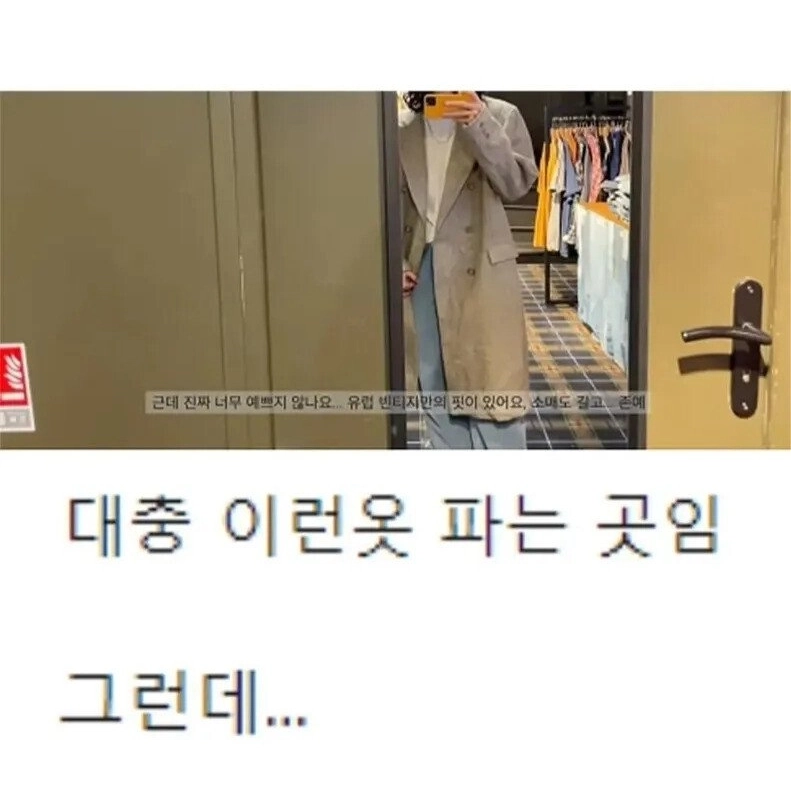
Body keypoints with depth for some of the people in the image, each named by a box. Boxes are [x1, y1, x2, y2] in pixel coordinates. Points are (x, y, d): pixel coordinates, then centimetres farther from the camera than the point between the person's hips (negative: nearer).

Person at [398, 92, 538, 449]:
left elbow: (517, 184, -11)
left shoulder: (500, 115, 0)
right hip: (418, 272, 3)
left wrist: (479, 125, -20)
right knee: (434, 389, 11)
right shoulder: (401, 126, 6)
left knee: (492, 387, -2)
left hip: (480, 272, -3)